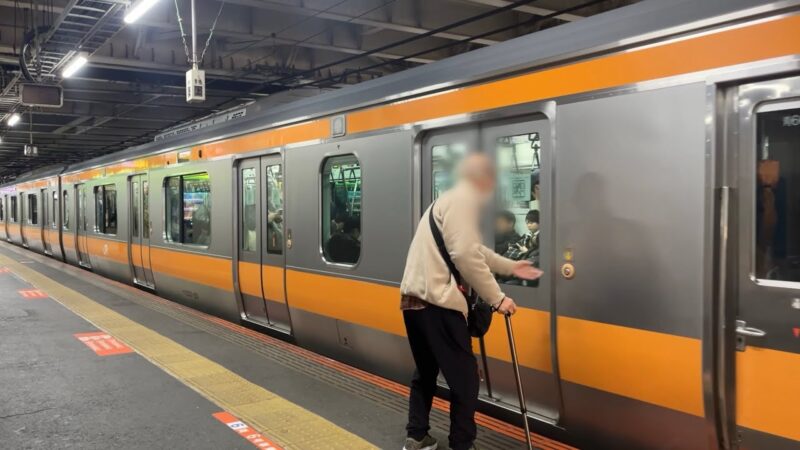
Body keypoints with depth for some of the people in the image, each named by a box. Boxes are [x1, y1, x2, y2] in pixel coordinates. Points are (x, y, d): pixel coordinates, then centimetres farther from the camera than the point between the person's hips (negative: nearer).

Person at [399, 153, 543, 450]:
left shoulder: (449, 200, 21)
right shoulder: (463, 200, -11)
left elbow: (475, 250, 27)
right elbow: (466, 255, -20)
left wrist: (511, 267, 34)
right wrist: (497, 298, -14)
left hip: (415, 298, 10)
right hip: (435, 301, -10)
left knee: (426, 371, 20)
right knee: (464, 377, -1)